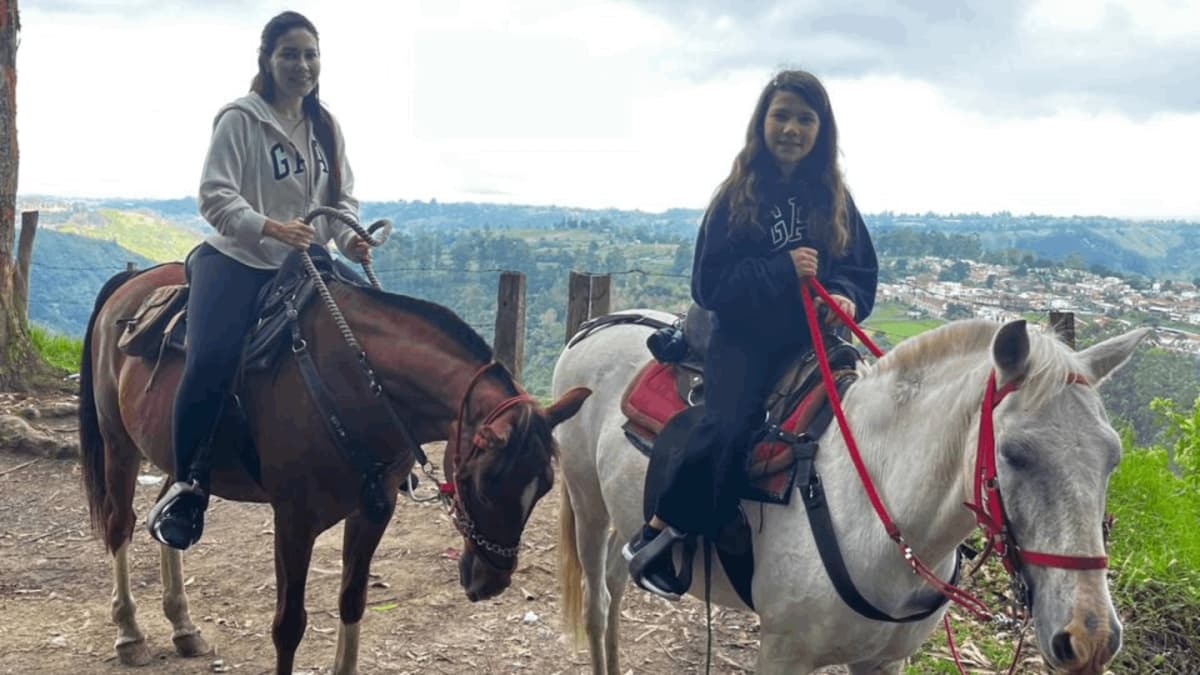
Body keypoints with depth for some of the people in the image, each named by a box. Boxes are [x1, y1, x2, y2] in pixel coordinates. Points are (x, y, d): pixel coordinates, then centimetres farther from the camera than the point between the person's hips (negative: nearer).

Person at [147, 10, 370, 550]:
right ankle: (186, 485, -14)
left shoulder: (326, 128, 11)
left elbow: (343, 198, 15)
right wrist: (271, 227, -29)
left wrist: (349, 237, -7)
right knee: (210, 362, -27)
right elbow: (215, 197, -14)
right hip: (236, 262, -6)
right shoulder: (240, 121, -8)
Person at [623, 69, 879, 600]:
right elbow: (709, 284, -6)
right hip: (745, 339, -4)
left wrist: (847, 298, -11)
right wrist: (782, 268, -18)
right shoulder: (736, 198, 1)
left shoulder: (834, 200, 12)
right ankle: (657, 537, -13)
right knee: (729, 426, -28)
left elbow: (863, 272, 13)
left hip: (811, 342, 4)